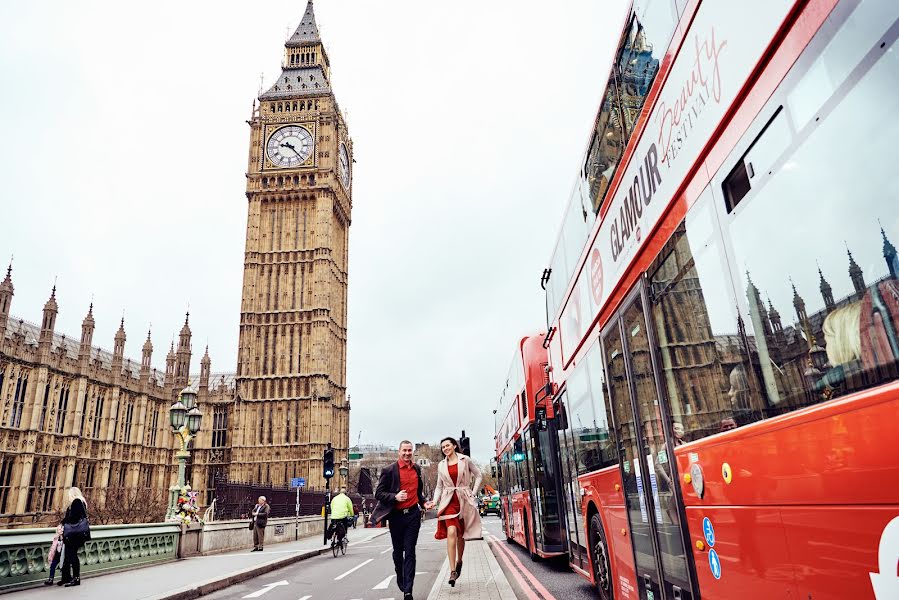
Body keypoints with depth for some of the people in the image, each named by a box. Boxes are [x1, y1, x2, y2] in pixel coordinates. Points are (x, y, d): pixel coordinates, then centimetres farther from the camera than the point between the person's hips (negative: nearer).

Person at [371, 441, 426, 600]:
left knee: (410, 552, -1)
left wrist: (423, 503, 7)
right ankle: (400, 580, 38)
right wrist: (395, 497, -22)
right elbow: (379, 494, -8)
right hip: (396, 515, -2)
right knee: (398, 551, 14)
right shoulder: (390, 470, -8)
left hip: (413, 515, 2)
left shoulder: (417, 469, 8)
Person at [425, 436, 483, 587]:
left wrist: (473, 493, 1)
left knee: (460, 535, 9)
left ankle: (459, 562, 33)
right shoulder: (441, 465, 10)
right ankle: (452, 571, -16)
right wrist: (435, 501, 2)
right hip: (448, 501, 1)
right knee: (451, 533, -16)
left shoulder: (465, 460, 1)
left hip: (464, 500, -1)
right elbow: (439, 486, 15)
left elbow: (478, 475, 7)